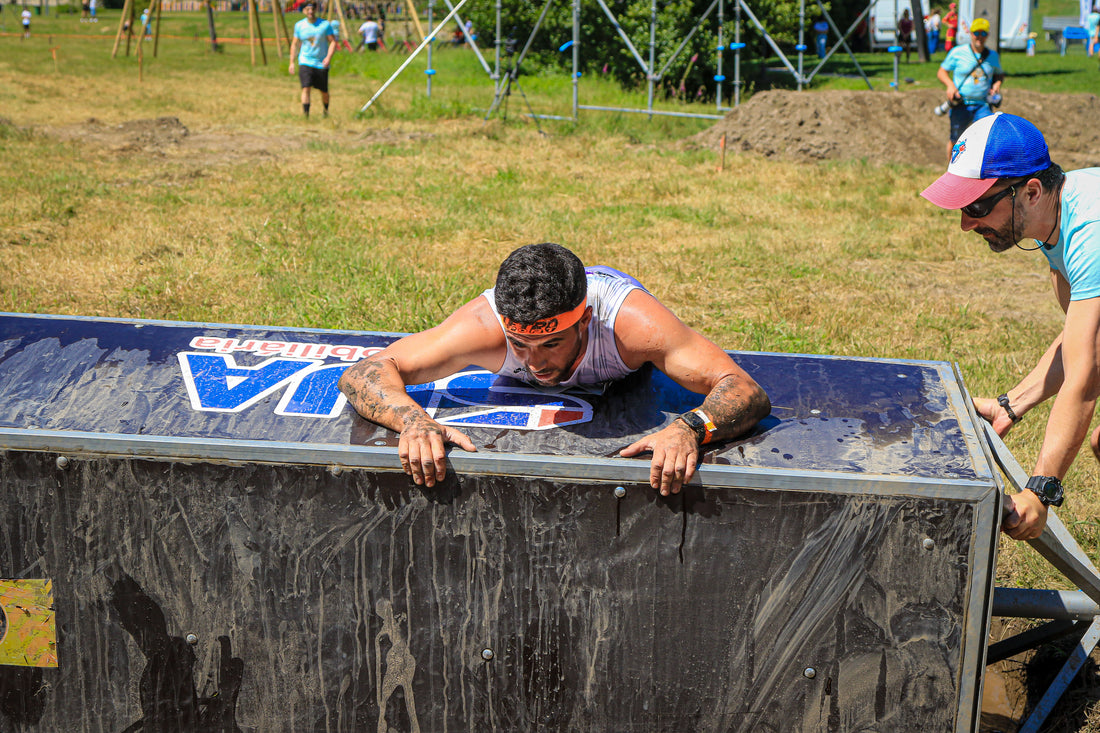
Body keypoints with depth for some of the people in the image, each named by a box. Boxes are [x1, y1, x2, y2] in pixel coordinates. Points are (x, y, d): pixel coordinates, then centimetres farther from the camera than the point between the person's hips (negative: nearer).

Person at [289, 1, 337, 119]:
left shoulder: (325, 25, -4)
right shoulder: (299, 25, 3)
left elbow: (333, 42, -5)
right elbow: (294, 44, 12)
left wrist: (329, 57, -20)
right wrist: (292, 62, 8)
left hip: (321, 64, 0)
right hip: (305, 62, 0)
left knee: (324, 91, 10)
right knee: (305, 88, -16)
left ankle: (326, 111, 37)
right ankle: (306, 116, -19)